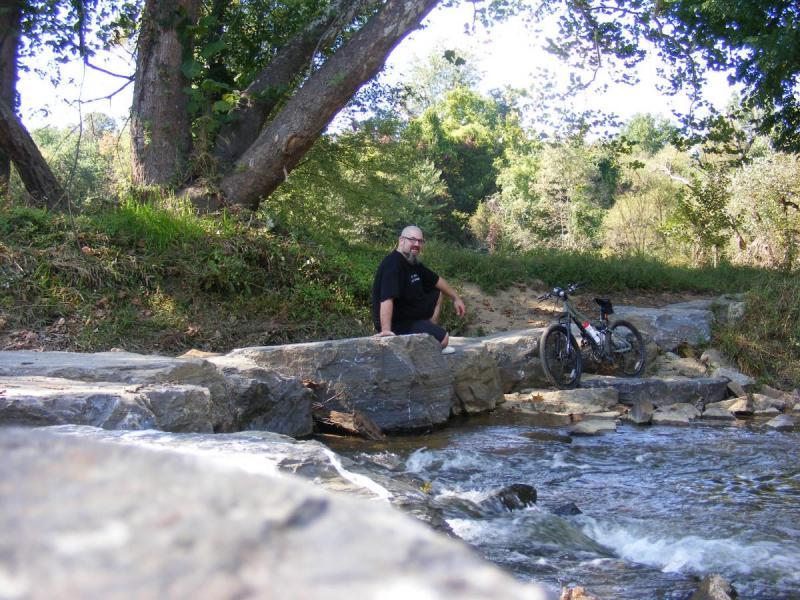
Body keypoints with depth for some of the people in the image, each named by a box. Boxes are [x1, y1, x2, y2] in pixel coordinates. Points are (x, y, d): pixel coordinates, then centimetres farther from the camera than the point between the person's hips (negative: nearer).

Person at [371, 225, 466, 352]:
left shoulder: (413, 263, 7)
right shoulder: (393, 263, -25)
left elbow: (436, 280, 25)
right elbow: (387, 298, -37)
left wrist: (456, 298, 24)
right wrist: (386, 330, -46)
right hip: (396, 323, -11)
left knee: (438, 295, 21)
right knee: (443, 338, -17)